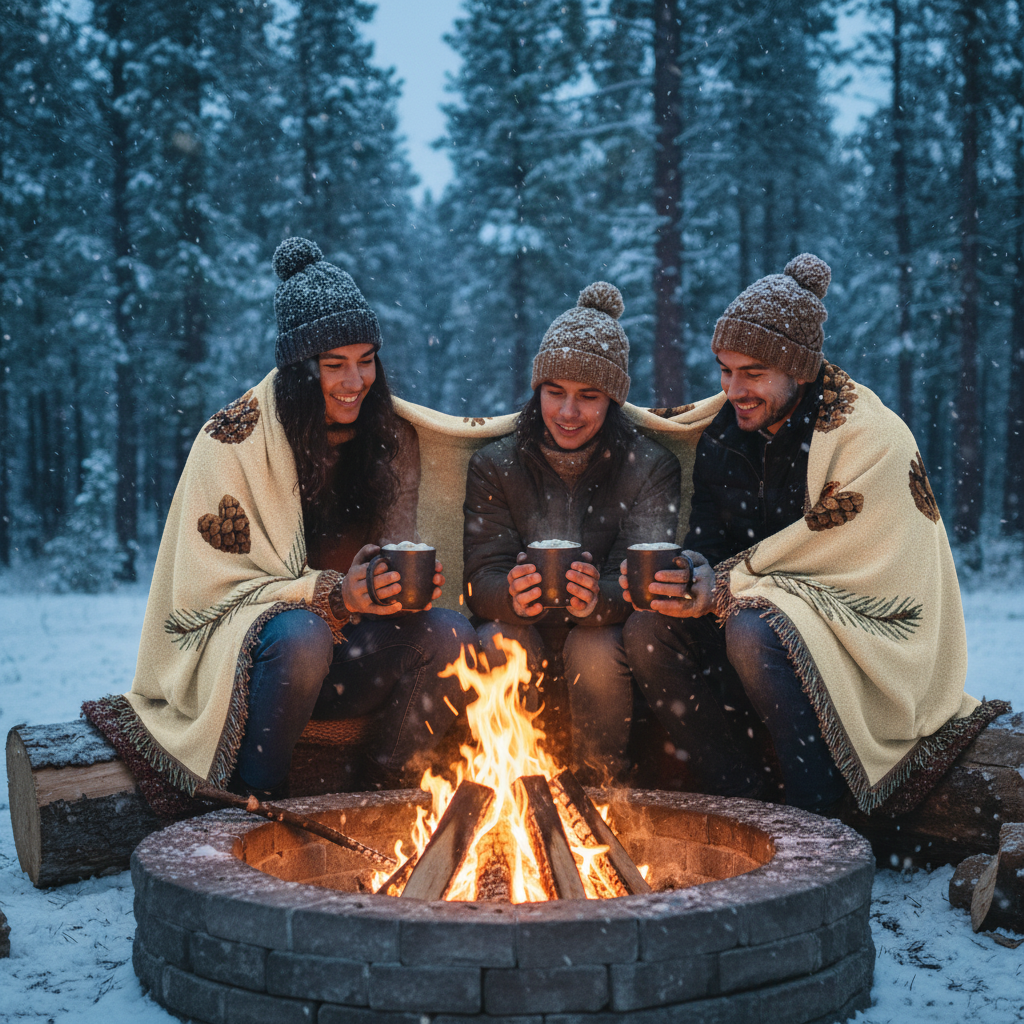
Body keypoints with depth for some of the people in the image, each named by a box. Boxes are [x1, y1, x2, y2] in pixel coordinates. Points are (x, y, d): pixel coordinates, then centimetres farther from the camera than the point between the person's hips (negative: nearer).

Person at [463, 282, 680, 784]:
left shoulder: (650, 466, -2)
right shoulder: (493, 465, 3)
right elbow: (482, 577, -8)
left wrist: (600, 599, -40)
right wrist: (512, 597, -35)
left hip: (604, 636, -1)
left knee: (595, 649, -32)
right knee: (502, 641, -30)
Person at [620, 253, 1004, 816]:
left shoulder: (873, 440, -15)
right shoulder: (722, 436, 6)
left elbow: (841, 561, -21)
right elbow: (707, 543, 5)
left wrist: (725, 587, -26)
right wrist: (690, 573, -20)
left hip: (869, 633, -6)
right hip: (771, 619, 7)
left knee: (754, 633, -35)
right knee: (647, 632, -17)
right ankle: (744, 805, -11)